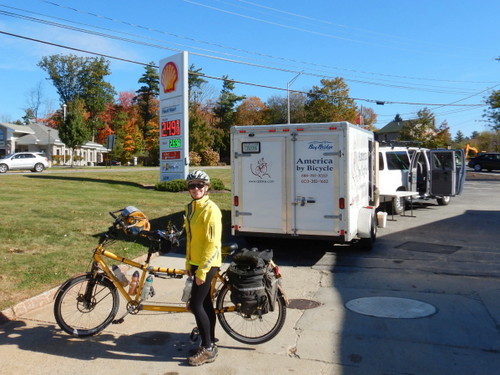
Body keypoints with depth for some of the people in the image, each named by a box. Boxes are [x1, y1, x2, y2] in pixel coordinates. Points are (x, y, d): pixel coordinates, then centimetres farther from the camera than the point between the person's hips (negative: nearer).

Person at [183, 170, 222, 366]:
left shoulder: (211, 209, -18)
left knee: (196, 305, -6)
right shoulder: (191, 207, 9)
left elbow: (213, 243, -21)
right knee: (205, 303, 15)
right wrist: (189, 264, 16)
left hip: (207, 264, -8)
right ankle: (210, 344, 26)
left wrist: (202, 270, -21)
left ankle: (208, 349, 7)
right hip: (196, 263, 9)